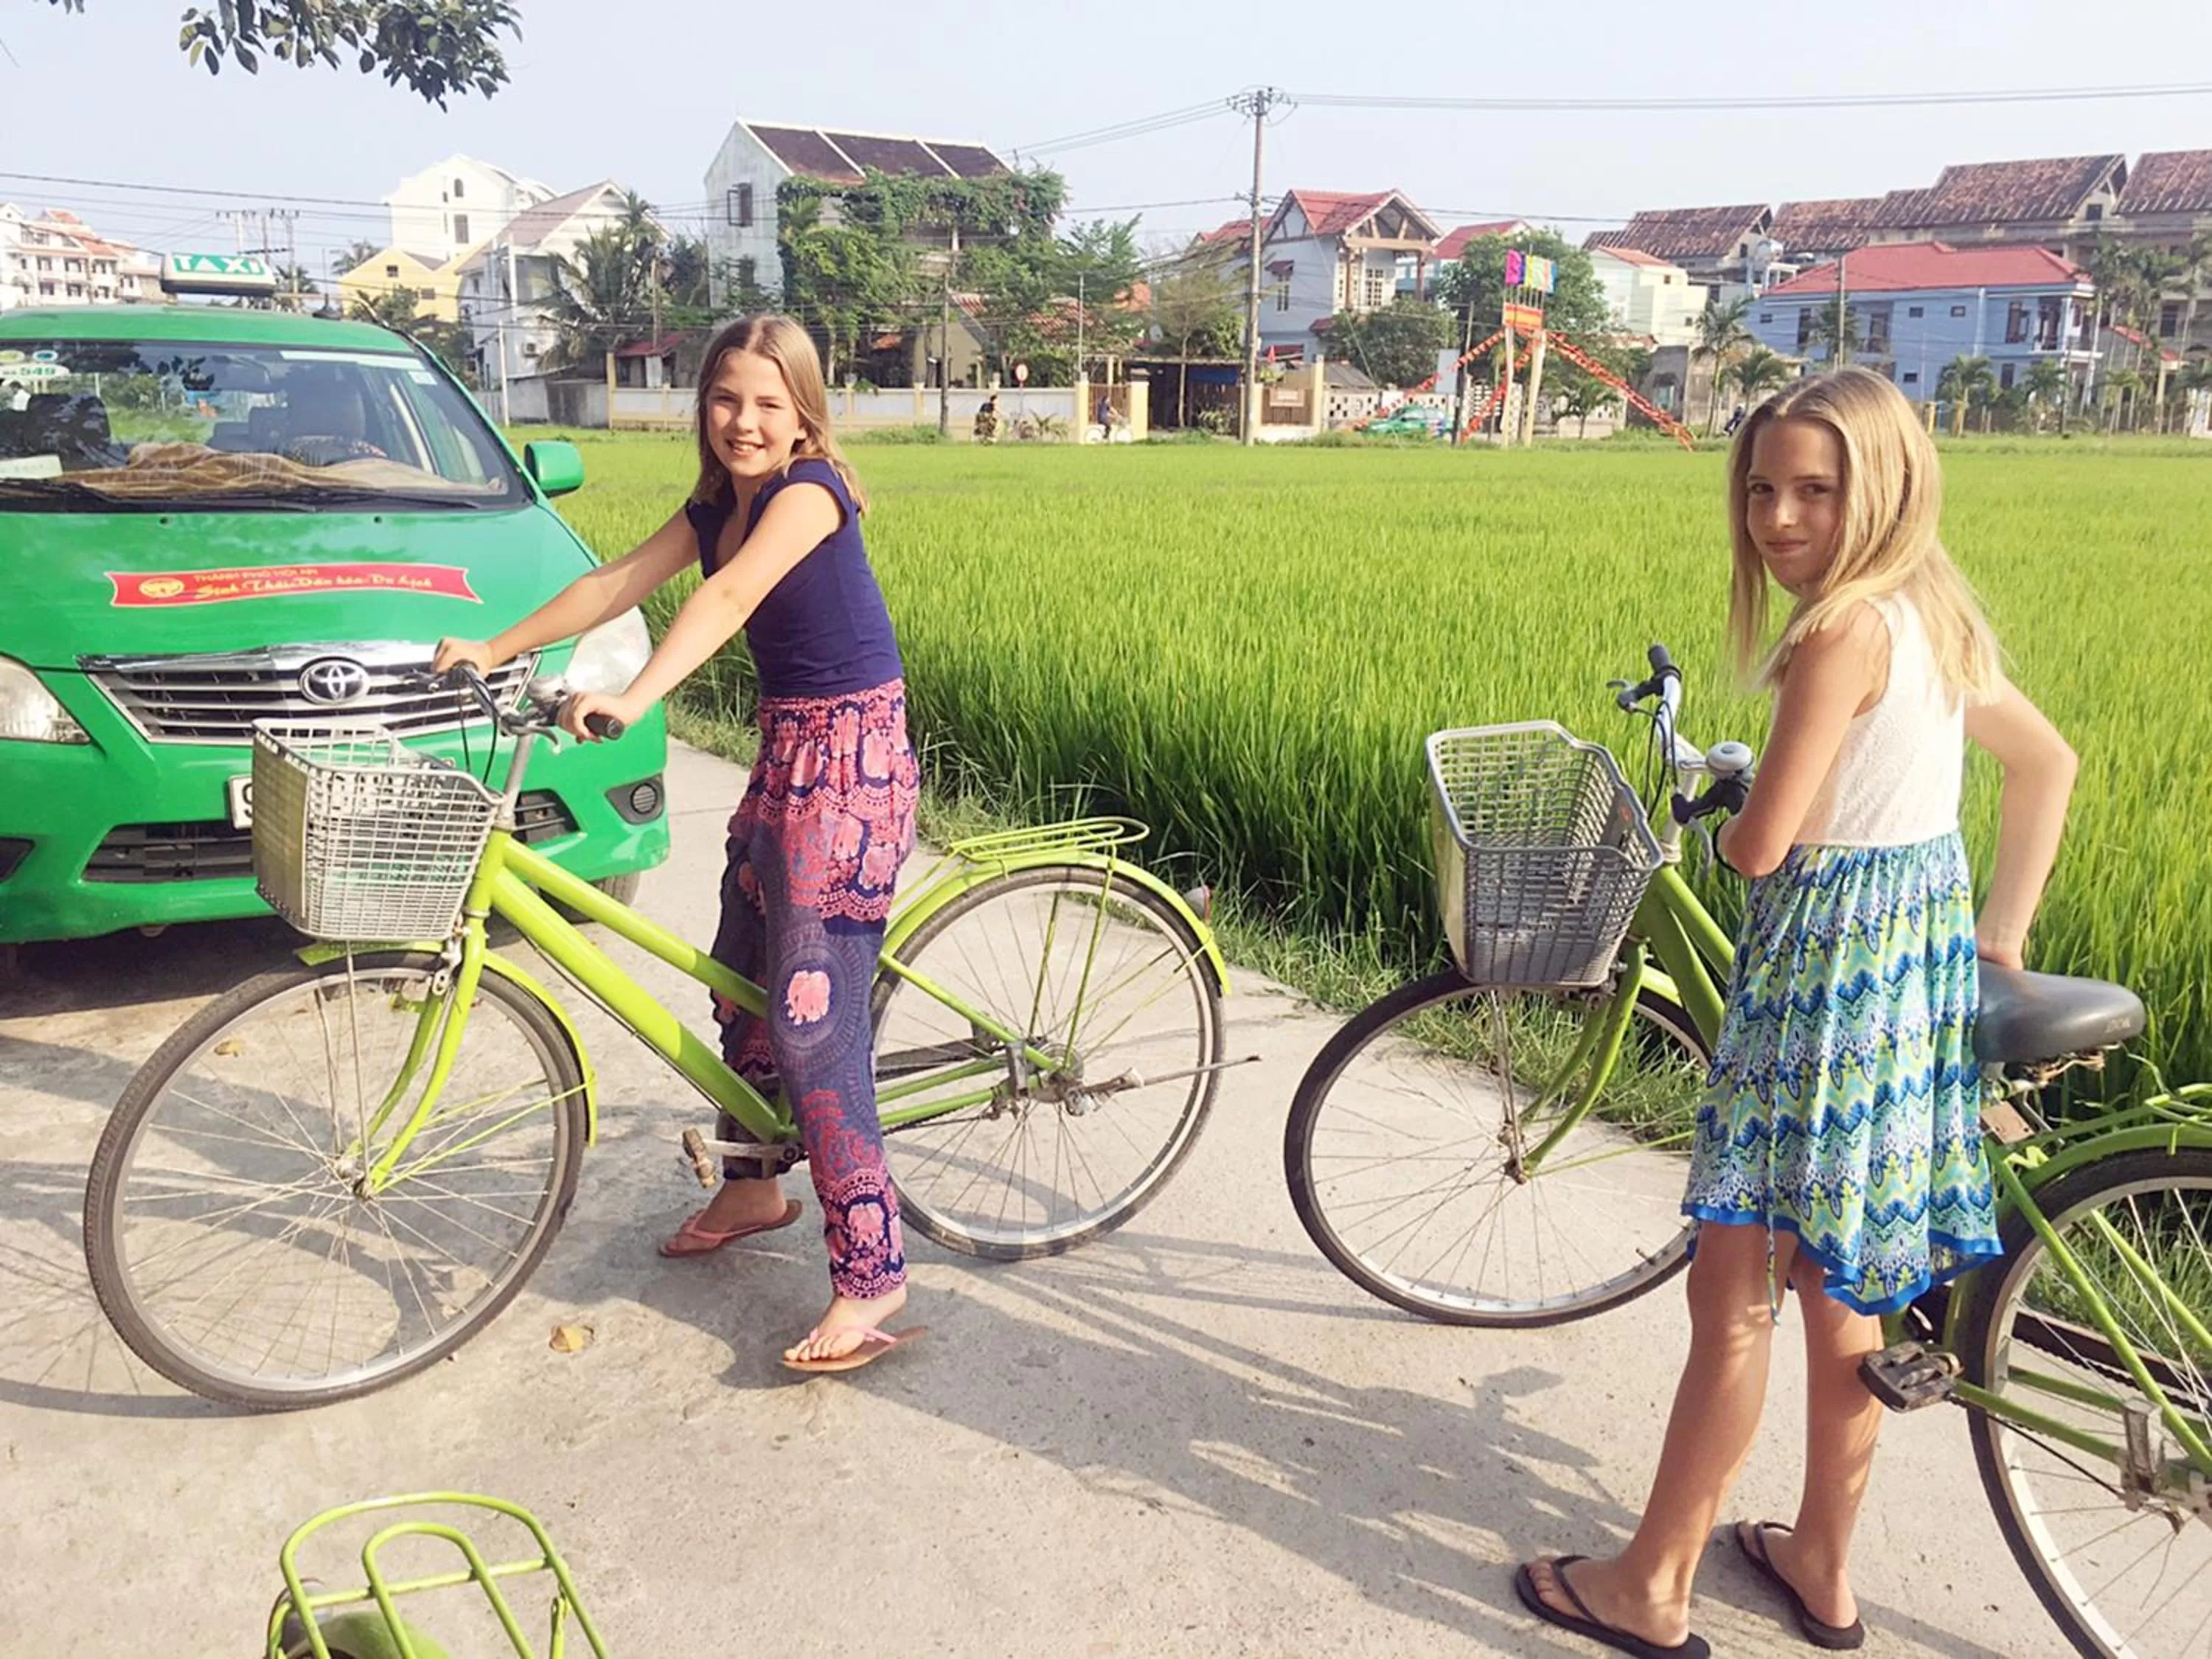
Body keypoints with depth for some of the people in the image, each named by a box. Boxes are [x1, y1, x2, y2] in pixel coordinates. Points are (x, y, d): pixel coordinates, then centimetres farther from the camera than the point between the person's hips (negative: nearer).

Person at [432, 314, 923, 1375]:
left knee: (813, 1021, -13)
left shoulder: (810, 490, -15)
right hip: (785, 750, 9)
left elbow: (731, 596, -30)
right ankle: (751, 1188, 39)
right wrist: (493, 650, 3)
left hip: (851, 757, -9)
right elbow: (615, 585, 10)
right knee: (740, 983, 18)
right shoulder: (715, 506, 12)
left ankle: (871, 1275, -6)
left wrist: (633, 699, -42)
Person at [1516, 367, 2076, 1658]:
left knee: (1733, 1296, 2)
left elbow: (1760, 847, -22)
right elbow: (2049, 762, 18)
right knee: (1837, 1284, 19)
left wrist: (1732, 817, 2)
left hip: (1831, 958, -9)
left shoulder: (1842, 631, -20)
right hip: (1924, 947, 9)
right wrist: (2001, 932, 18)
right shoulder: (1936, 614, 8)